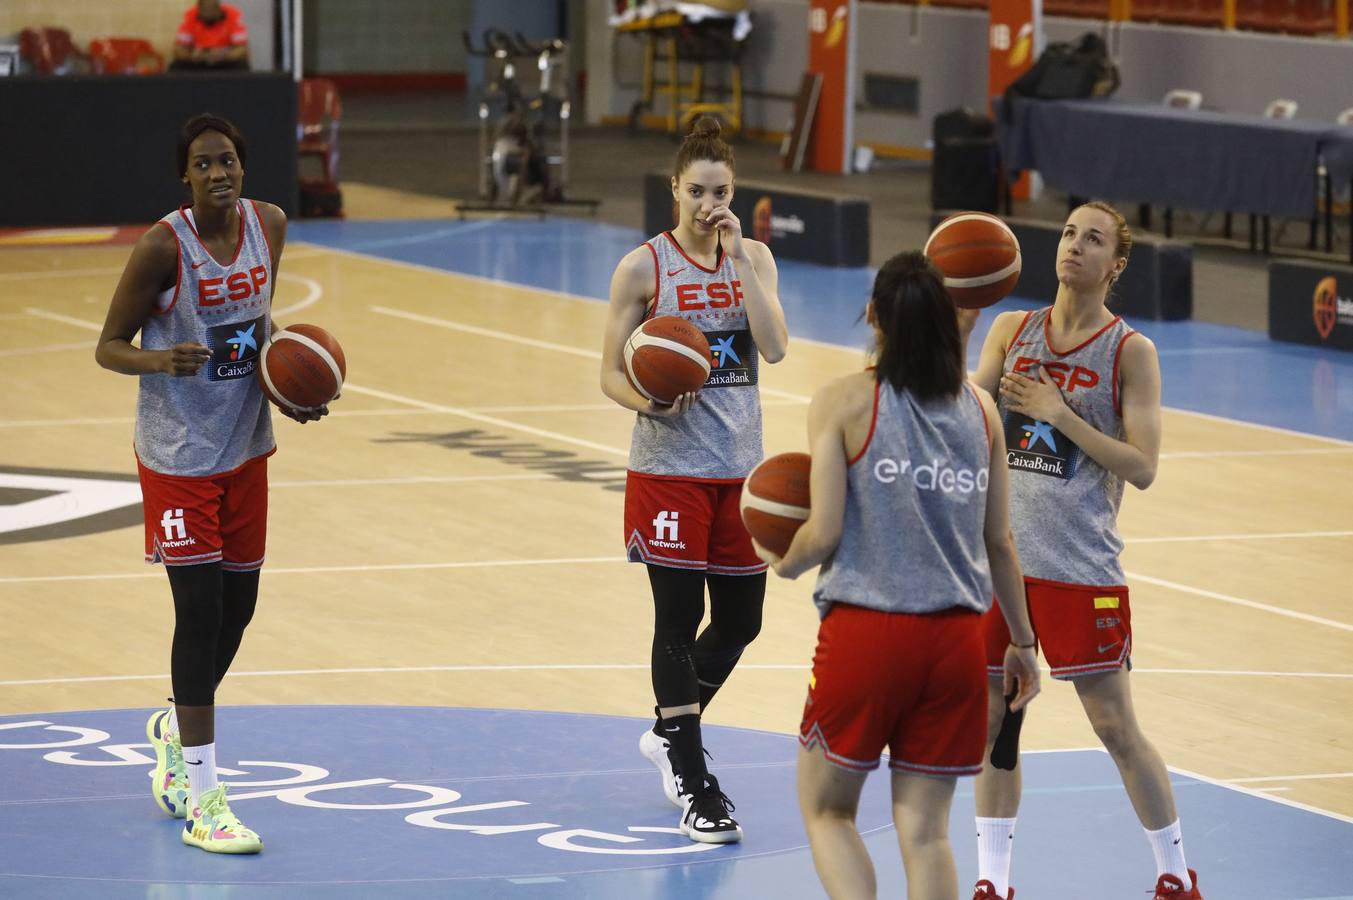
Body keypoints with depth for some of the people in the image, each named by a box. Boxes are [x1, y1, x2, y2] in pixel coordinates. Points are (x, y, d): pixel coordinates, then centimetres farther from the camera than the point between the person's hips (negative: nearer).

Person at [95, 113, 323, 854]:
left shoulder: (269, 225, -2)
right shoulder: (163, 246, -19)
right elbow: (108, 346, -13)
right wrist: (160, 359, -34)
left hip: (245, 445, 6)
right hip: (179, 453, -6)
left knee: (238, 606, 13)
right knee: (201, 612, -8)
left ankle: (177, 726, 42)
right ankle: (201, 802, -2)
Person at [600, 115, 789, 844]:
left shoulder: (752, 259, 3)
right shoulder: (644, 268, -6)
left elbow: (775, 347, -12)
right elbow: (611, 374, -4)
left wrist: (739, 259, -16)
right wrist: (649, 401, -25)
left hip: (740, 467, 4)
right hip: (669, 467, -4)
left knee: (740, 619, 10)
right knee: (679, 619, -3)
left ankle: (669, 732, 33)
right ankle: (691, 784, 3)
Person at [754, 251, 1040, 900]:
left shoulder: (843, 402, -6)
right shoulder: (979, 410, 6)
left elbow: (825, 534, -9)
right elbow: (999, 542, 11)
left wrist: (782, 563, 13)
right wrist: (1021, 642, 22)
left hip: (865, 630, -3)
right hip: (955, 638, 3)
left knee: (826, 809, 14)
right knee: (925, 830, 9)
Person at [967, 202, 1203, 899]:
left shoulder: (1131, 352, -5)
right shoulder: (1012, 330, 8)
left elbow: (1142, 468, -10)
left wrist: (1060, 415, -17)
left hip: (1080, 565, -4)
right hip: (998, 553, 4)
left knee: (1116, 726, 0)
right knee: (992, 720, 8)